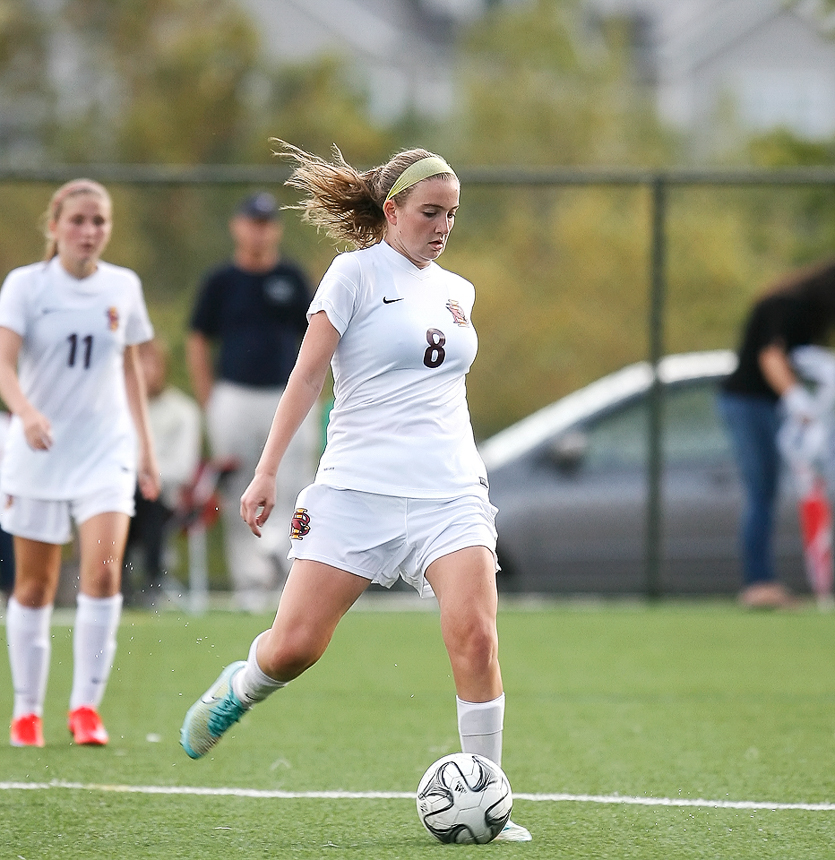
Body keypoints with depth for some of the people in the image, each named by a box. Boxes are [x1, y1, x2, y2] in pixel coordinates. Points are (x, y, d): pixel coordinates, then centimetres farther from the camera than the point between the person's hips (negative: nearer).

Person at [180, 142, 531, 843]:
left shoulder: (457, 292, 16)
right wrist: (267, 471, -7)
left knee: (475, 635, -17)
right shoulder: (357, 272, 1)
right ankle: (236, 689, 28)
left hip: (450, 492, 4)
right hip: (358, 490, -4)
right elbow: (308, 375, -2)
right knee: (295, 646, -8)